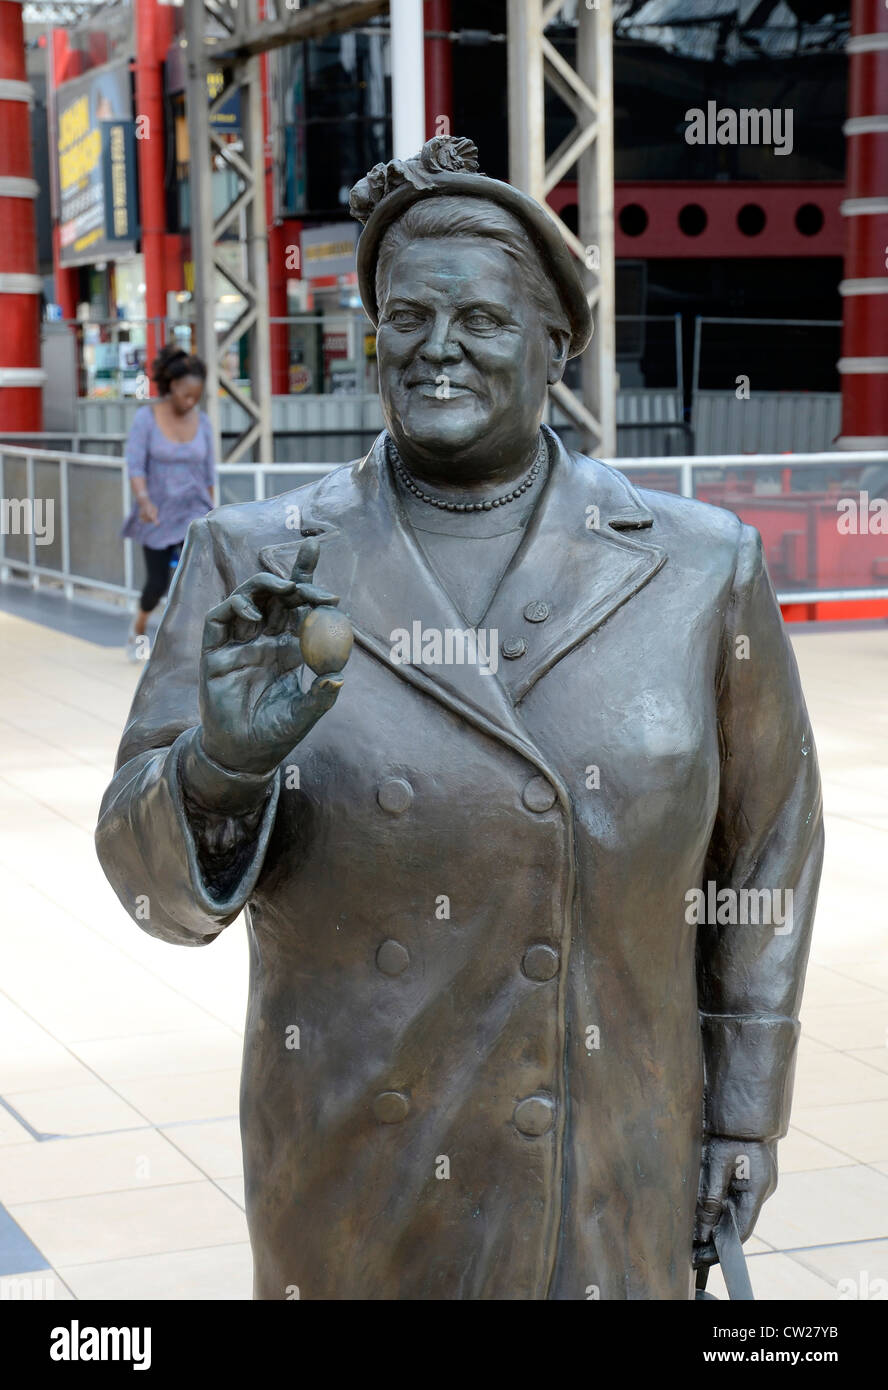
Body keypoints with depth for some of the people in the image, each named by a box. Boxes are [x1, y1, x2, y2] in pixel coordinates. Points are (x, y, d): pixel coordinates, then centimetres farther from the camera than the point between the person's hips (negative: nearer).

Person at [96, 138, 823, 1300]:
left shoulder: (699, 567, -5)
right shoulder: (254, 569, -8)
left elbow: (767, 836, 5)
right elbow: (160, 878, -10)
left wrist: (747, 1108, 5)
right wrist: (226, 765, -31)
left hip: (608, 1190, 1)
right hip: (351, 1188, 0)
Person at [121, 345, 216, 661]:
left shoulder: (202, 420, -1)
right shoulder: (145, 418, -9)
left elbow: (208, 470, 8)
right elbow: (135, 465, -16)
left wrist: (209, 512, 13)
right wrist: (144, 500, -32)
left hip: (194, 512, 1)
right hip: (158, 515, -1)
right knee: (157, 583, 7)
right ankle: (139, 629, 37)